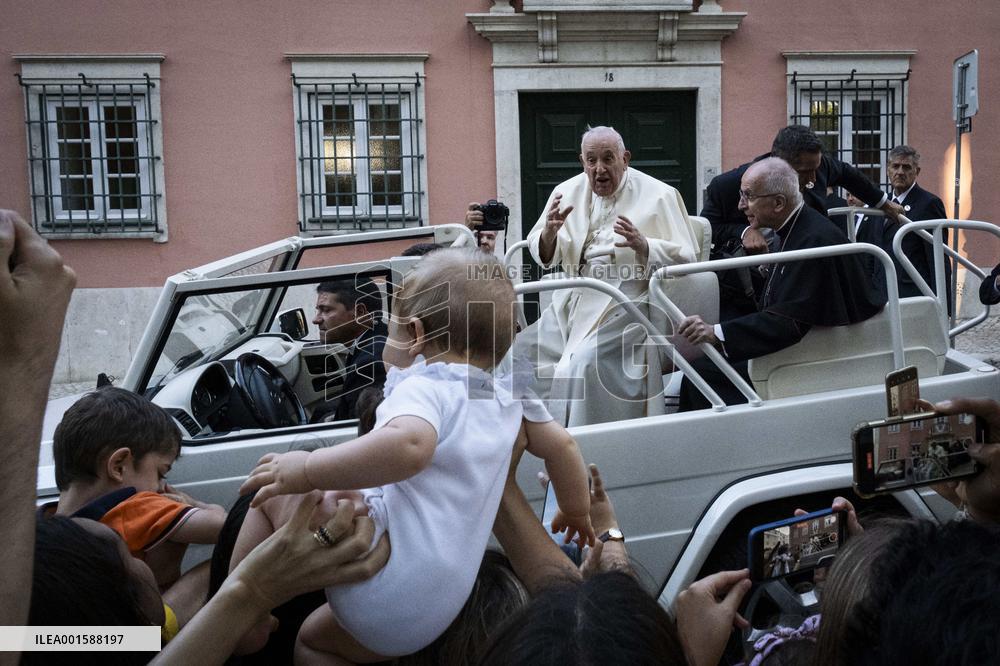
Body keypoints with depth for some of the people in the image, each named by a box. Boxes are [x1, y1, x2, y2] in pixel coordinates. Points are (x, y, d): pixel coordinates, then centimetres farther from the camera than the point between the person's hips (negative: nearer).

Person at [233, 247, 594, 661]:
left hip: (380, 591, -8)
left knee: (273, 495, 7)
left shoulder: (424, 386, -11)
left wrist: (308, 471, -26)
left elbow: (409, 445, -34)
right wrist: (577, 512, 42)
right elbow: (562, 445, 26)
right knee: (311, 640, 30)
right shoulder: (507, 400, 14)